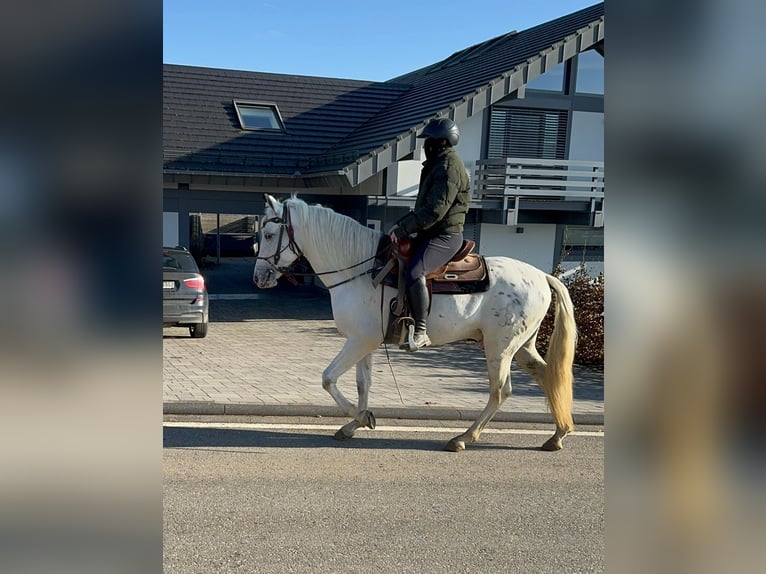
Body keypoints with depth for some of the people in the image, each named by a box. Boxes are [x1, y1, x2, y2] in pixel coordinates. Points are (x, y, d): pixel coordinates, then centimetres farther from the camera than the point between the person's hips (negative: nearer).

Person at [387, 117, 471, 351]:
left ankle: (420, 331, -26)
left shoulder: (449, 167, -14)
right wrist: (402, 224, 9)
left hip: (444, 236, -11)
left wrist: (402, 229, -19)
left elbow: (434, 211, -23)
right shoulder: (436, 164, 19)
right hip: (431, 233, 11)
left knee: (413, 273, -30)